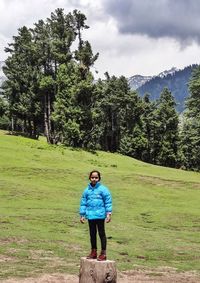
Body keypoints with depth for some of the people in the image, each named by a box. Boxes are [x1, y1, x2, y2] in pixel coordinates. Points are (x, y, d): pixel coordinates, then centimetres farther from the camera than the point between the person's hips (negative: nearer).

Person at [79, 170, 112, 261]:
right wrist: (82, 215, 11)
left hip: (100, 215, -4)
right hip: (90, 216, 4)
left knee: (101, 233, 1)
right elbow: (83, 203, 12)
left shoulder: (103, 189, -5)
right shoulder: (87, 190, 7)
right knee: (92, 234, 13)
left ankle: (103, 253, 6)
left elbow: (108, 202, -5)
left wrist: (108, 213, -10)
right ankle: (93, 252, 24)